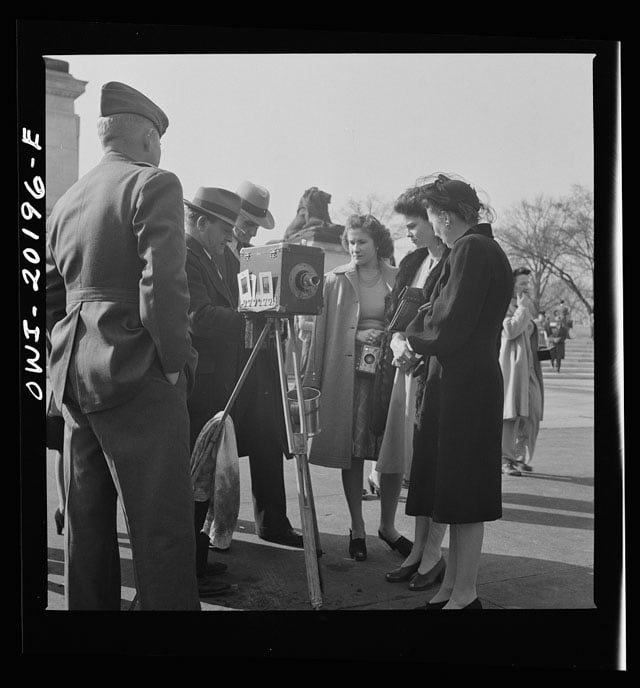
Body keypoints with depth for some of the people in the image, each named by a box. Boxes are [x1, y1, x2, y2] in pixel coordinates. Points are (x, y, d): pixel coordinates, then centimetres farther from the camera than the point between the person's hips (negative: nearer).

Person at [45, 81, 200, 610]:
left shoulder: (66, 201, 16)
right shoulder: (155, 184, -7)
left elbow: (50, 295, 16)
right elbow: (162, 286, -19)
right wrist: (177, 363, -10)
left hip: (74, 384, 8)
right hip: (137, 378, -8)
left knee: (87, 524, 16)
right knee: (161, 527, -2)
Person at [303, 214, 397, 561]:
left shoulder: (397, 279, 7)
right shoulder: (335, 280, 6)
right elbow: (322, 329, 7)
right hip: (347, 372, 0)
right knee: (351, 452, 2)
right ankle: (357, 529, 14)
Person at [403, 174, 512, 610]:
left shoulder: (470, 249, -14)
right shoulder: (487, 249, 17)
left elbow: (451, 326, -18)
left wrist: (414, 334, 0)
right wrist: (422, 332, 11)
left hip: (463, 387, -10)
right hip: (475, 382, 10)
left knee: (463, 494, -1)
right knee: (457, 492, 14)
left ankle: (464, 594, 11)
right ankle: (452, 587, 24)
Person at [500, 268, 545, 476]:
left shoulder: (527, 307, 23)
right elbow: (510, 330, -21)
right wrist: (523, 308, -12)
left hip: (530, 369, 8)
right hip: (512, 367, -8)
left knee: (532, 415, 6)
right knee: (511, 414, -8)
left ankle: (521, 458, 16)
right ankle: (506, 460, -3)